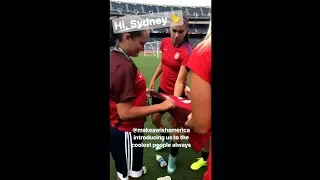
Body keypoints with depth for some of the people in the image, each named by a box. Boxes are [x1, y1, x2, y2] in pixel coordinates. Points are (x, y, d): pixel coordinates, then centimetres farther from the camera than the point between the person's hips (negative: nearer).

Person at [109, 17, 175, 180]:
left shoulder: (114, 57, 1)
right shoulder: (124, 66, -27)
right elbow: (125, 112, -27)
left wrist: (139, 93, 9)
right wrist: (161, 106, -23)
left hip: (118, 129, 9)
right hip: (126, 132, -9)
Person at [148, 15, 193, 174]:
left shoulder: (187, 52, -25)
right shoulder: (165, 42, -6)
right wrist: (153, 80, 8)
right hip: (163, 89, 7)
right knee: (155, 120, 21)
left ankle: (172, 157, 34)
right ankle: (166, 139, 52)